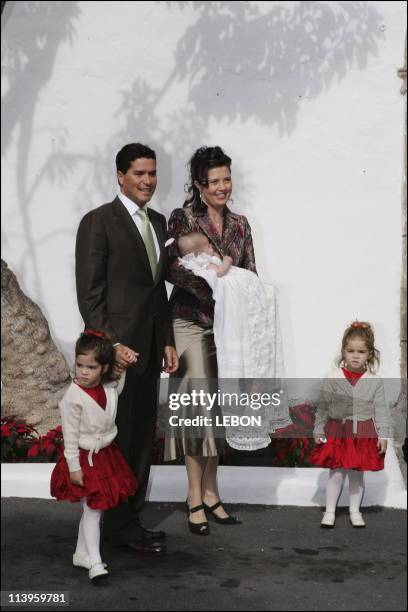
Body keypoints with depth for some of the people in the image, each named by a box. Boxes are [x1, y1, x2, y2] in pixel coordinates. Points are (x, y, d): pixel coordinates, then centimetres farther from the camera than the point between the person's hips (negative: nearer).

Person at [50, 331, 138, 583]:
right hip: (84, 458, -6)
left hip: (106, 454, 6)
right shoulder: (74, 397, -23)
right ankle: (95, 562, -4)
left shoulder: (111, 386, -7)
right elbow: (70, 435, -18)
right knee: (93, 509, -8)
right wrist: (74, 467, -17)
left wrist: (126, 355, 0)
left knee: (94, 507, 15)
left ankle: (82, 554, 28)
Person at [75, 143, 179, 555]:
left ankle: (129, 520, 22)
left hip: (149, 348, 8)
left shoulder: (158, 223, 14)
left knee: (142, 439, 12)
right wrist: (111, 344, -18)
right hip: (115, 347, -7)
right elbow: (89, 292, -12)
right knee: (118, 439, 0)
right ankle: (119, 526, 11)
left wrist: (167, 341, 12)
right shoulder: (98, 222, -8)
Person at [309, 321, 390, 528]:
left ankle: (355, 511, 25)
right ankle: (330, 511, 16)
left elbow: (381, 410, -1)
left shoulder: (374, 381, -4)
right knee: (336, 473, 4)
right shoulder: (333, 378, -6)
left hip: (364, 434, 1)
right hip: (337, 431, -1)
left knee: (357, 473, 11)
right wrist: (318, 431, 0)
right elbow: (323, 407, 0)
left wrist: (383, 435, -4)